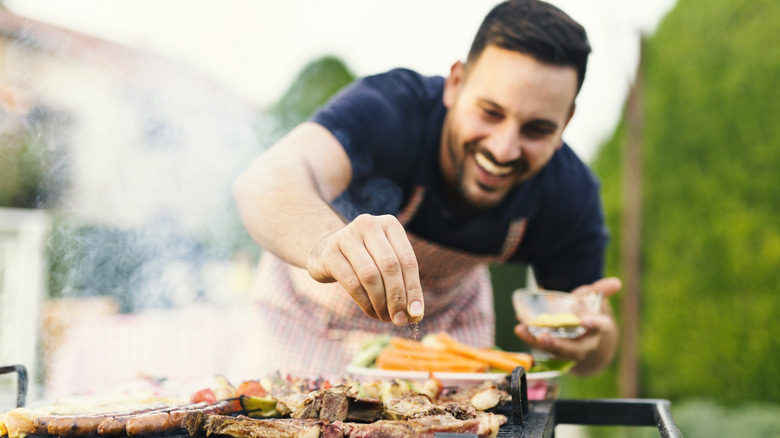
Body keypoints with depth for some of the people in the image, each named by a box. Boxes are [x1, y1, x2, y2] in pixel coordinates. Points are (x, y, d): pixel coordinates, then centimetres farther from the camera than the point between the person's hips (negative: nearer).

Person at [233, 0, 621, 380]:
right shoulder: (386, 109, -37)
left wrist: (587, 343, -37)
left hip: (447, 315, 3)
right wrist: (327, 243, -78)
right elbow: (267, 178, -57)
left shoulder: (570, 195, -25)